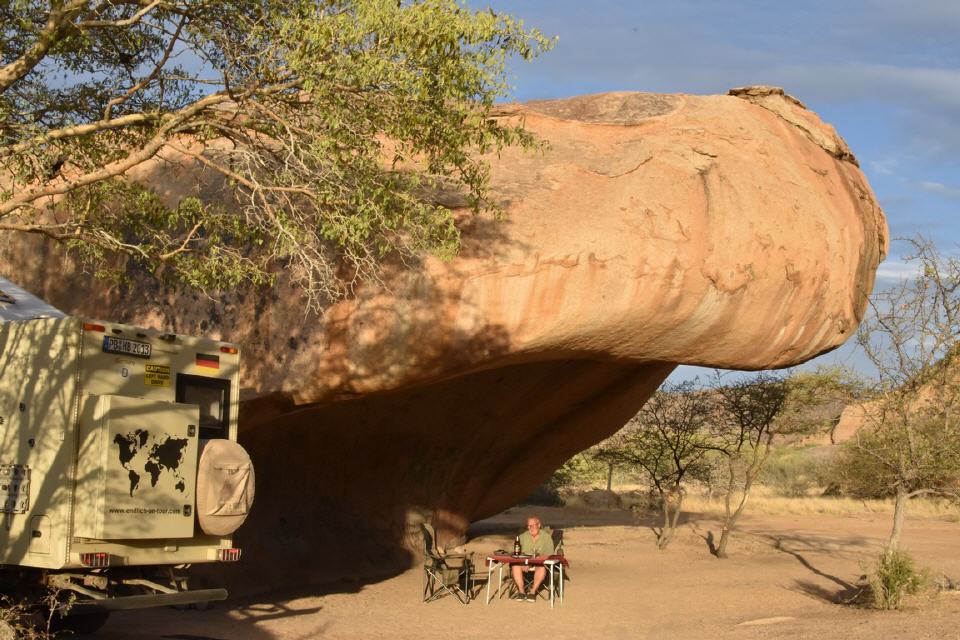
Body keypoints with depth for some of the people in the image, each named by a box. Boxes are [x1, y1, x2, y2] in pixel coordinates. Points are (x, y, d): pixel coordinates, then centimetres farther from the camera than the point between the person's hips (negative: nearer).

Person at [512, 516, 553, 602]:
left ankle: (533, 591, -29)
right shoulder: (523, 537, 10)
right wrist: (523, 563, -18)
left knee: (542, 568, -37)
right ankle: (521, 591, -26)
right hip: (524, 562, 2)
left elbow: (549, 556, -6)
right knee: (515, 566, -30)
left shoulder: (546, 537, 2)